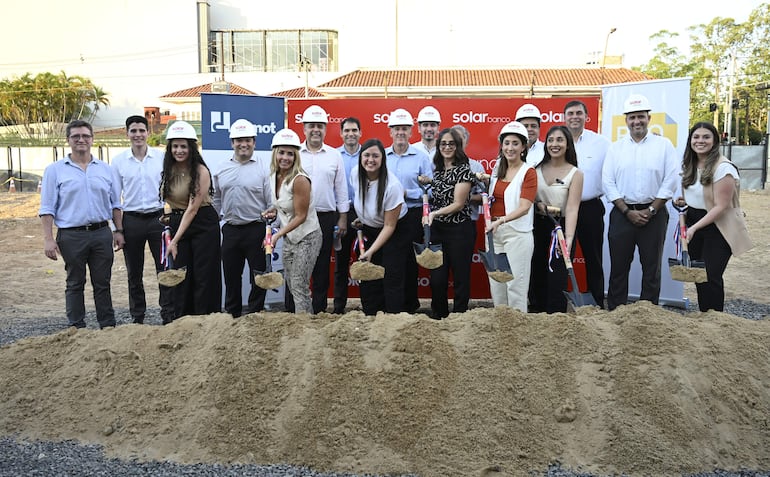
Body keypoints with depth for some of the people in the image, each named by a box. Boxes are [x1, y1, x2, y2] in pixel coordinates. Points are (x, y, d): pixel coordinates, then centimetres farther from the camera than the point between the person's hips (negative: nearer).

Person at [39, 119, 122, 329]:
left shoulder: (105, 169, 10)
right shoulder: (55, 170, 2)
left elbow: (115, 204, 14)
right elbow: (47, 208, -1)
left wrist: (119, 231, 7)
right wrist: (48, 239, -9)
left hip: (102, 233, 2)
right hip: (72, 236, -2)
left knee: (103, 283, 8)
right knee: (75, 284, 7)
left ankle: (108, 327, 16)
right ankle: (77, 329, 16)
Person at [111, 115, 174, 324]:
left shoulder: (161, 157, 1)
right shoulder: (119, 161, 3)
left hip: (158, 218, -1)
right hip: (132, 220, 1)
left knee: (165, 268, 1)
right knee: (134, 273, 10)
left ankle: (168, 315, 11)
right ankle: (137, 317, 22)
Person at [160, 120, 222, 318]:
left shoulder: (201, 171, -15)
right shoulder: (168, 170, 3)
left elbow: (193, 209, -18)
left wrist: (175, 240, -20)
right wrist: (170, 219, -1)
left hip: (203, 224, -5)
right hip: (177, 223, 5)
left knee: (204, 277, 0)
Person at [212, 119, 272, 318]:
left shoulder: (263, 169, -3)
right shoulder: (222, 169, 11)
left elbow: (272, 202, -5)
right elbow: (216, 200, 17)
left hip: (256, 229, -4)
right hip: (230, 229, 4)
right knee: (231, 277, 13)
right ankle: (232, 315, 25)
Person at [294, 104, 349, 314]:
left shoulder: (334, 155, 7)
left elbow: (341, 188, 8)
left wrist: (343, 218, 4)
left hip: (325, 217, 1)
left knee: (322, 267, 8)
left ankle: (319, 310, 17)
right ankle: (291, 310, 12)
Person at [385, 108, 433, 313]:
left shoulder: (421, 157, 1)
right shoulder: (381, 156, 9)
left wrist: (407, 194, -14)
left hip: (412, 215, -2)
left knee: (409, 261, 1)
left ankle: (410, 304, 14)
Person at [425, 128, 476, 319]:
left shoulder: (464, 169, -8)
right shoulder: (437, 169, 12)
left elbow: (459, 204, -15)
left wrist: (436, 213, -25)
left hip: (459, 231, -6)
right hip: (437, 229, 6)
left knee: (461, 278, 4)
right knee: (437, 279, 7)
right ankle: (438, 318, 22)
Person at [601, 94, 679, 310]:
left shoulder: (664, 145, 3)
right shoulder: (615, 148, 7)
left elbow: (670, 181, -2)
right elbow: (608, 183, 1)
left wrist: (651, 210, -9)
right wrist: (628, 212, -8)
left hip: (654, 214, -1)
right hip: (622, 213, 1)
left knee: (652, 267, 6)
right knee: (618, 266, 5)